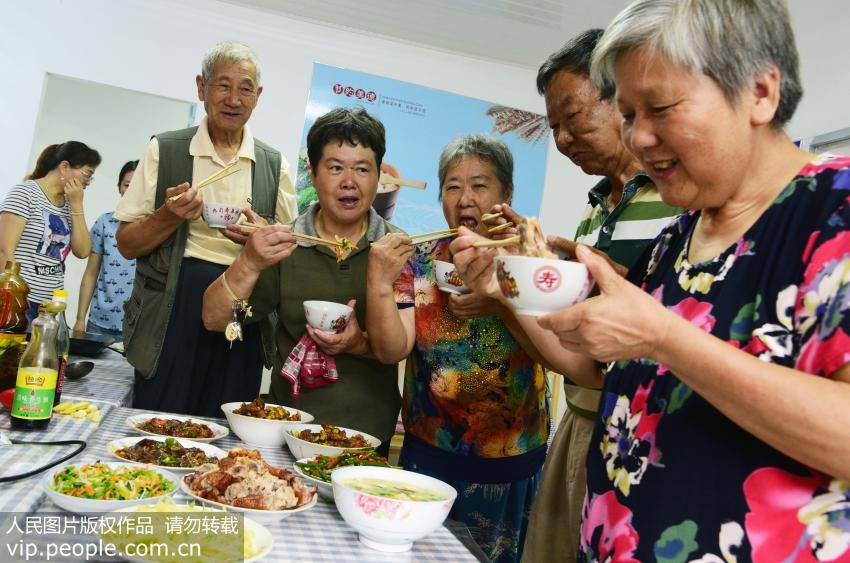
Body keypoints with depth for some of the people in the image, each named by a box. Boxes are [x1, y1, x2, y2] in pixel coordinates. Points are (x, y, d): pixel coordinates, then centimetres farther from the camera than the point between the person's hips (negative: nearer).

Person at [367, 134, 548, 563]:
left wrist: (500, 307, -28)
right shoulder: (422, 262, -2)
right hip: (427, 451, 2)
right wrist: (380, 285, -27)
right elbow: (393, 349, -12)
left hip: (508, 461, -1)